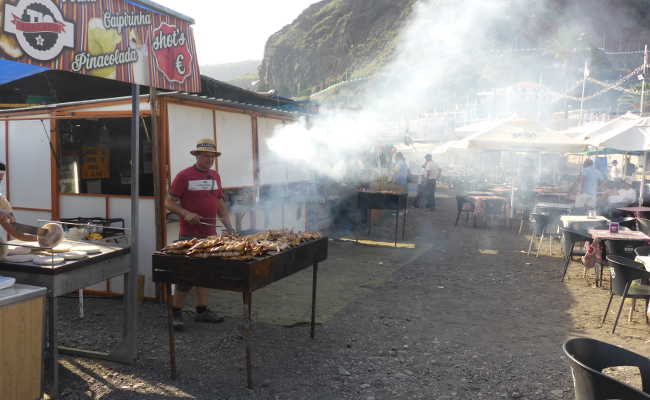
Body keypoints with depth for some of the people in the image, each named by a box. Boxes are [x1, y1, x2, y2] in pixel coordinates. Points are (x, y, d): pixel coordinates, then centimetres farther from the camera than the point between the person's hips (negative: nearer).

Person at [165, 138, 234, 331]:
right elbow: (169, 202, -6)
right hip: (190, 235, -6)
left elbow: (220, 204, 18)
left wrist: (229, 226, 9)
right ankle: (176, 313, 11)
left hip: (210, 234, 6)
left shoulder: (215, 176, 13)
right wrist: (186, 214, -21)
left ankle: (202, 310, 22)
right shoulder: (184, 176, -6)